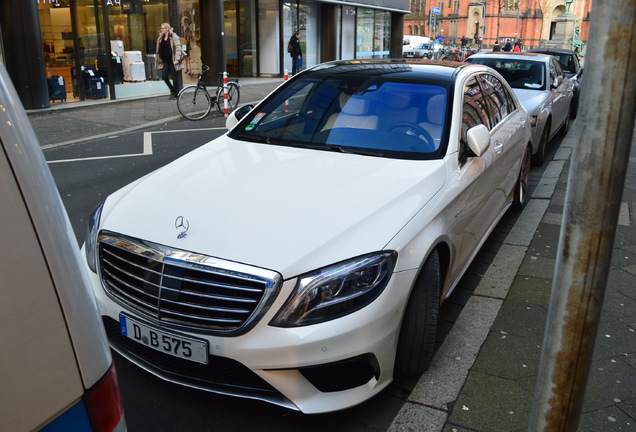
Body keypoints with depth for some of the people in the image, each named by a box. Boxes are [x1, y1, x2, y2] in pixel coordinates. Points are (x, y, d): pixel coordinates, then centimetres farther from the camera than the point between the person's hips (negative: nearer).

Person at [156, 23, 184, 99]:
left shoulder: (173, 36, -7)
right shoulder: (161, 38, 12)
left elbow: (178, 48, -13)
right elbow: (159, 50, 18)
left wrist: (177, 59, -20)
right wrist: (159, 60, 15)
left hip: (173, 61, -6)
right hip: (165, 61, 6)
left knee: (175, 77, -1)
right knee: (164, 76, -1)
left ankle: (175, 94, 9)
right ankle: (172, 89, 20)